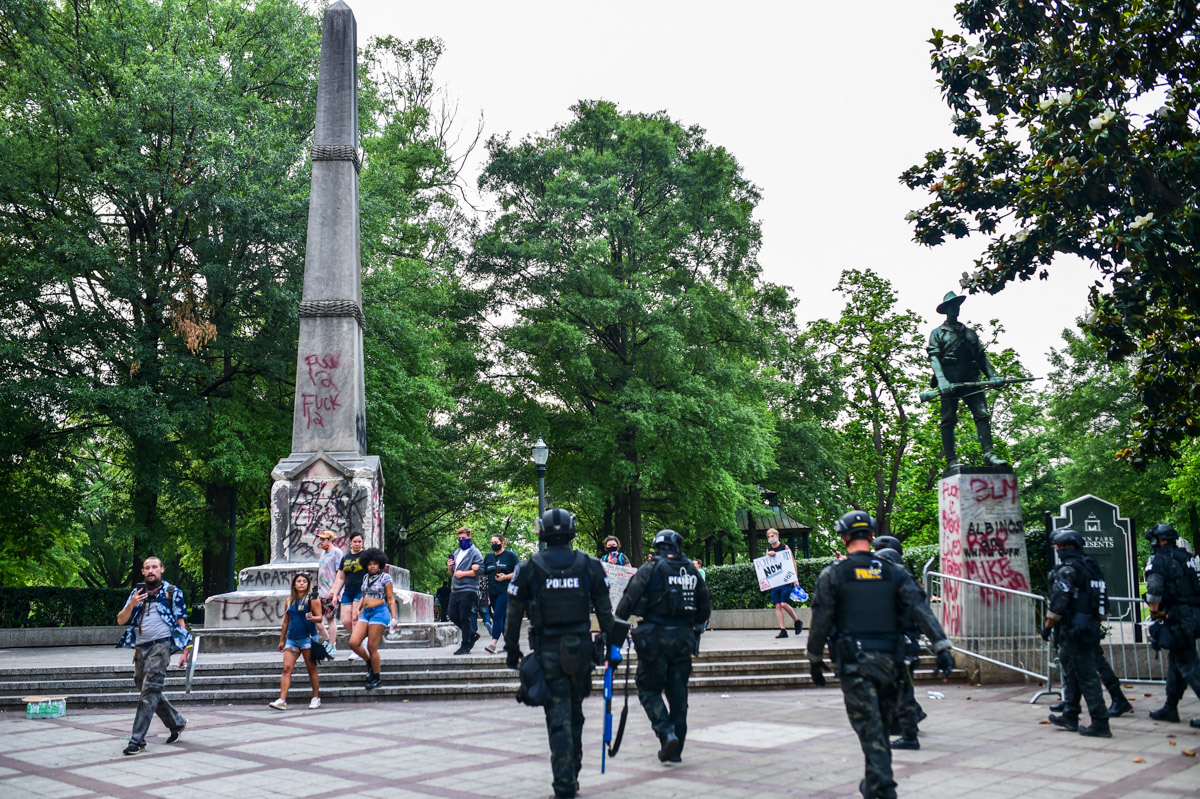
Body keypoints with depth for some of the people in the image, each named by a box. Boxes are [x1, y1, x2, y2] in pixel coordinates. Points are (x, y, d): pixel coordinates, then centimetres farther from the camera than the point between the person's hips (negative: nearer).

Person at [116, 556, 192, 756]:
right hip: (141, 647, 6)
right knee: (149, 692, 14)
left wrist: (185, 651, -6)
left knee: (149, 692, -12)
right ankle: (176, 722, 33)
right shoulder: (136, 593, 15)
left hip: (161, 645, -6)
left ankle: (137, 741, -11)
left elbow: (181, 624, 2)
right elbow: (121, 620, 10)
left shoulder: (172, 593, 3)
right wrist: (131, 605, -10)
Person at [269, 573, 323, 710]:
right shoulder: (290, 600, 12)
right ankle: (282, 700, -10)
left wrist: (311, 618, -29)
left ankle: (316, 698, 15)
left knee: (311, 669, 4)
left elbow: (320, 617, -7)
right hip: (292, 639, 4)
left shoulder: (312, 599, -2)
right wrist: (281, 640, 21)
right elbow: (286, 621, 19)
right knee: (286, 668, -7)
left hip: (307, 638, -4)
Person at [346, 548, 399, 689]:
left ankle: (376, 677, 9)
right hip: (365, 613, 7)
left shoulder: (385, 577, -4)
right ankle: (371, 662, 18)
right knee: (353, 642, -6)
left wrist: (394, 617, -8)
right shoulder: (366, 577, 14)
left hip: (379, 612, -7)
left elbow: (391, 599, -4)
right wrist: (358, 609, 9)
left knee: (372, 647, -5)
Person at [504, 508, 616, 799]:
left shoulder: (528, 568, -4)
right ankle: (572, 775, 28)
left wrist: (512, 650, 10)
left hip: (547, 653, -2)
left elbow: (514, 614, -1)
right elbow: (605, 611, 3)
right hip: (581, 650, 2)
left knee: (558, 718, 2)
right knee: (575, 714, 18)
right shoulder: (589, 565, 1)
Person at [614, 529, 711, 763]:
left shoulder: (650, 570, -7)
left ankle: (666, 732, -14)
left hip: (655, 638, -4)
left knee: (649, 689, 6)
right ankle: (676, 749, 15)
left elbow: (629, 601, -10)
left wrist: (618, 623, 4)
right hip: (684, 638, 5)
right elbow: (705, 606, 15)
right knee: (678, 693, 11)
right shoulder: (693, 572, 8)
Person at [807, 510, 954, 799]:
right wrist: (942, 647, -7)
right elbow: (921, 610, -4)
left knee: (870, 728, -3)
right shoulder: (893, 573, 6)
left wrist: (815, 660, 7)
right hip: (888, 659, 4)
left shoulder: (832, 575, -2)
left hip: (854, 662, -3)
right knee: (882, 724, 18)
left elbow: (820, 622, -3)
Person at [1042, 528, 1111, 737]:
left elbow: (1058, 602, -19)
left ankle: (1100, 725, -5)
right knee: (1073, 673, 18)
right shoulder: (1093, 568, 14)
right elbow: (1103, 602, 19)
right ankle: (1069, 717, 26)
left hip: (1075, 631, -9)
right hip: (1092, 630, 9)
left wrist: (1047, 626, -9)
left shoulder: (1068, 569, -14)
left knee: (1087, 677, -6)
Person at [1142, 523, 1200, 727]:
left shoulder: (1159, 560, -8)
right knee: (1176, 661, 17)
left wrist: (1155, 612, -5)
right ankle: (1170, 708, 24)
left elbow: (1154, 590, -20)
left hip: (1178, 617, -9)